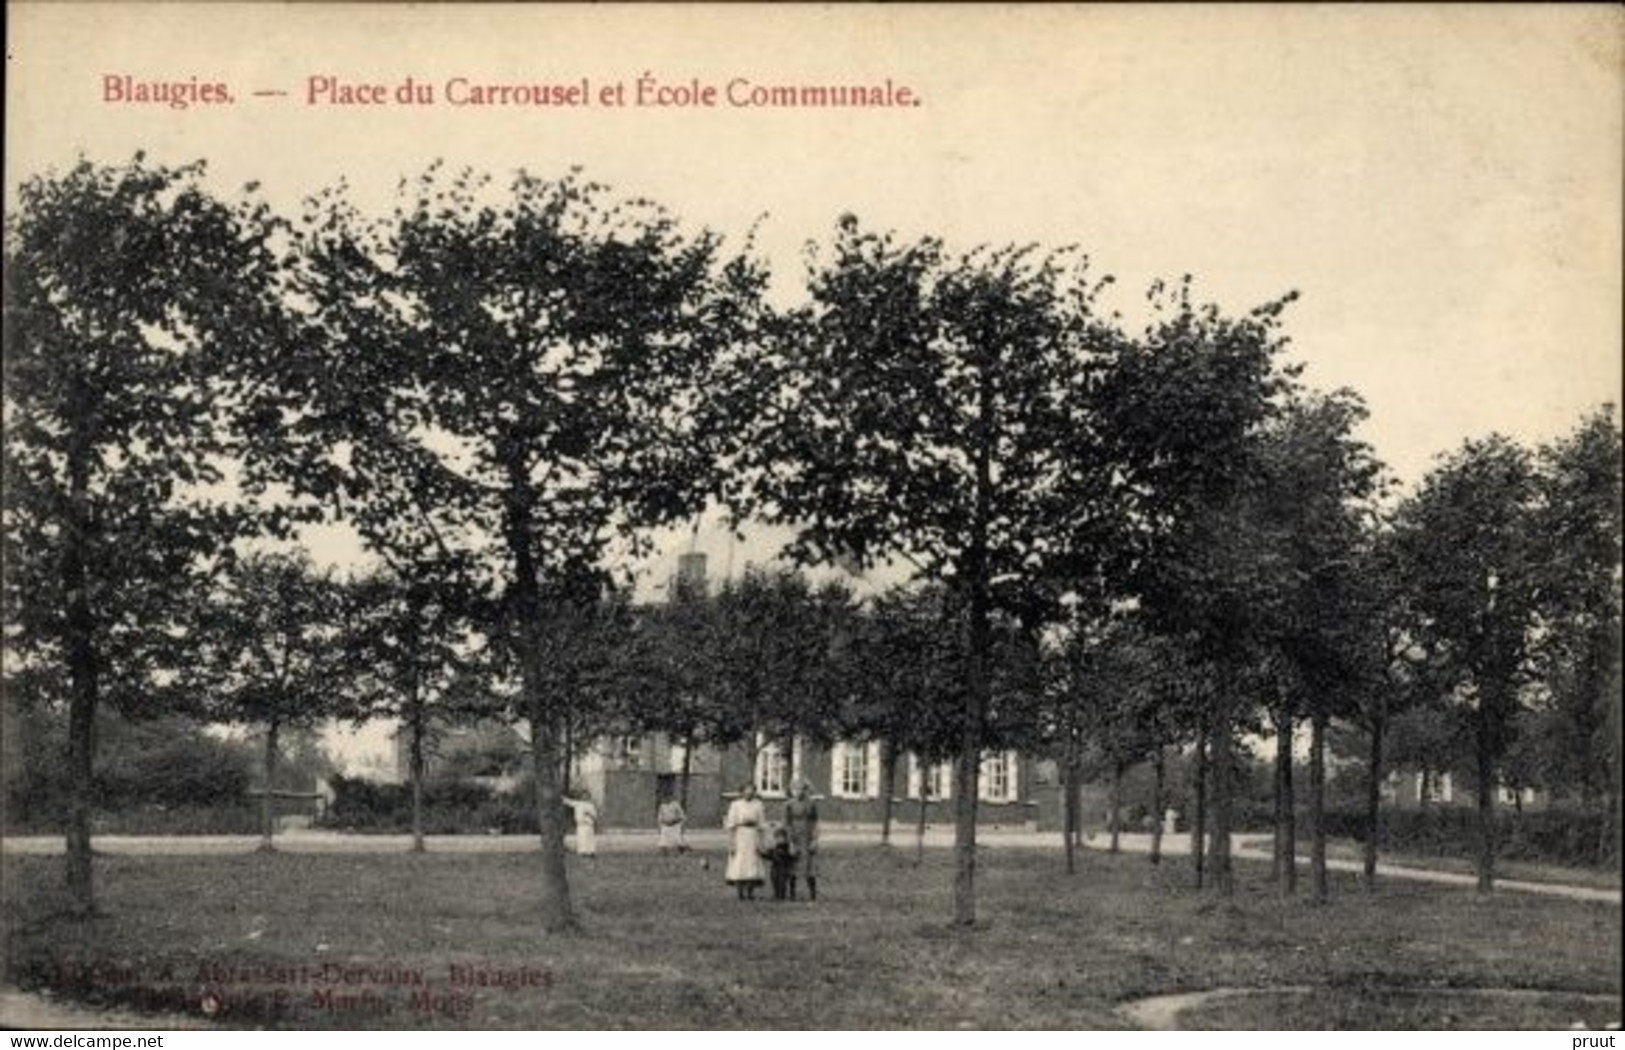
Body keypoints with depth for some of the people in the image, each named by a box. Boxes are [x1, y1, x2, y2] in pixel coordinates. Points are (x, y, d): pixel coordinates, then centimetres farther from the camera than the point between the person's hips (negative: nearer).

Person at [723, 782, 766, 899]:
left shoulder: (758, 805, 6)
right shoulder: (735, 805, 0)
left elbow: (761, 825, 6)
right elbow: (731, 825, -1)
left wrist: (760, 843, 0)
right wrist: (732, 843, -7)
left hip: (753, 838, 2)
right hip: (739, 838, -2)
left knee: (753, 866, -2)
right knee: (738, 866, -6)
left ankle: (751, 892, 4)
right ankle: (740, 893, 1)